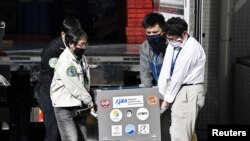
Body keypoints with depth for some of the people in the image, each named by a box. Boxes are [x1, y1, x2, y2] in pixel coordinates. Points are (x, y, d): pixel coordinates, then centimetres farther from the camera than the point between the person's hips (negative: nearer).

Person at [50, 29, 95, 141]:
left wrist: (87, 103, 4)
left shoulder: (82, 58, 8)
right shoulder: (65, 61, -18)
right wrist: (90, 103, -11)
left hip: (80, 107, 8)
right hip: (65, 107, -8)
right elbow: (75, 88, -19)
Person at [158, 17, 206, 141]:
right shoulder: (172, 45, 6)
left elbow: (178, 76, -16)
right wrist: (160, 95, 0)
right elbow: (166, 70, 3)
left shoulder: (192, 48, -19)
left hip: (190, 93, -8)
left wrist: (167, 99, -10)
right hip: (179, 90, 8)